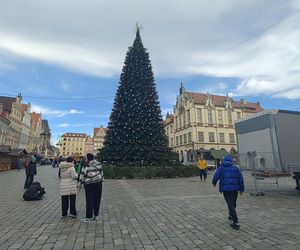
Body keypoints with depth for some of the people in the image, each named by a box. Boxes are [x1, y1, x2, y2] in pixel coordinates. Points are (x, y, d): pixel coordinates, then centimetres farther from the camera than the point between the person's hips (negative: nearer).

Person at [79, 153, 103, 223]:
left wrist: (80, 184, 8)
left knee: (89, 201, 5)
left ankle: (89, 217, 11)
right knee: (97, 200, 11)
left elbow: (82, 176, -5)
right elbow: (101, 173, 6)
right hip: (98, 183, 4)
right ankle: (96, 215, 20)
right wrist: (101, 180, 17)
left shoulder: (86, 166, -10)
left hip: (89, 184, -4)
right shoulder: (98, 164, 1)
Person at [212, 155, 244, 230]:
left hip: (226, 188, -4)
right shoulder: (235, 168, 9)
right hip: (235, 188, 4)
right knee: (233, 203, 23)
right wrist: (241, 189, 13)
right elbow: (240, 179, 6)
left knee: (231, 205, -3)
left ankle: (236, 222, -8)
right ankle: (231, 216, 43)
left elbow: (216, 176, -8)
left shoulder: (221, 168, 1)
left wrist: (214, 182, 13)